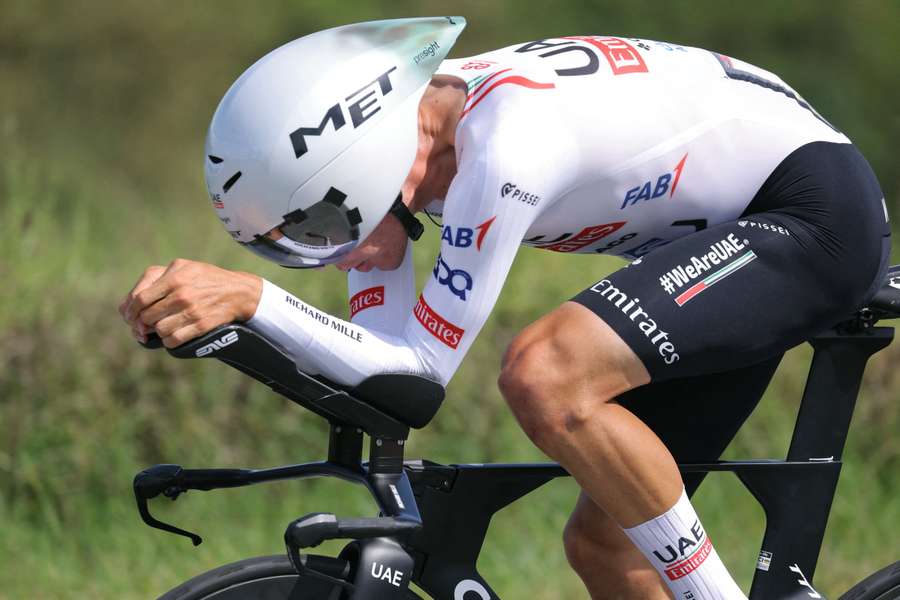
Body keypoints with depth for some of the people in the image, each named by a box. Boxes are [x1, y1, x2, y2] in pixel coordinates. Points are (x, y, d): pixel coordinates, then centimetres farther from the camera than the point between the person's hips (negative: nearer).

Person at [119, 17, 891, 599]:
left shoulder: (503, 145, -31)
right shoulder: (381, 130, -4)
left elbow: (420, 367, -27)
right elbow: (377, 365, -4)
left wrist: (250, 297, -35)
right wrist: (205, 308, -17)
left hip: (814, 205, -10)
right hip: (727, 227, 10)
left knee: (543, 374, -29)